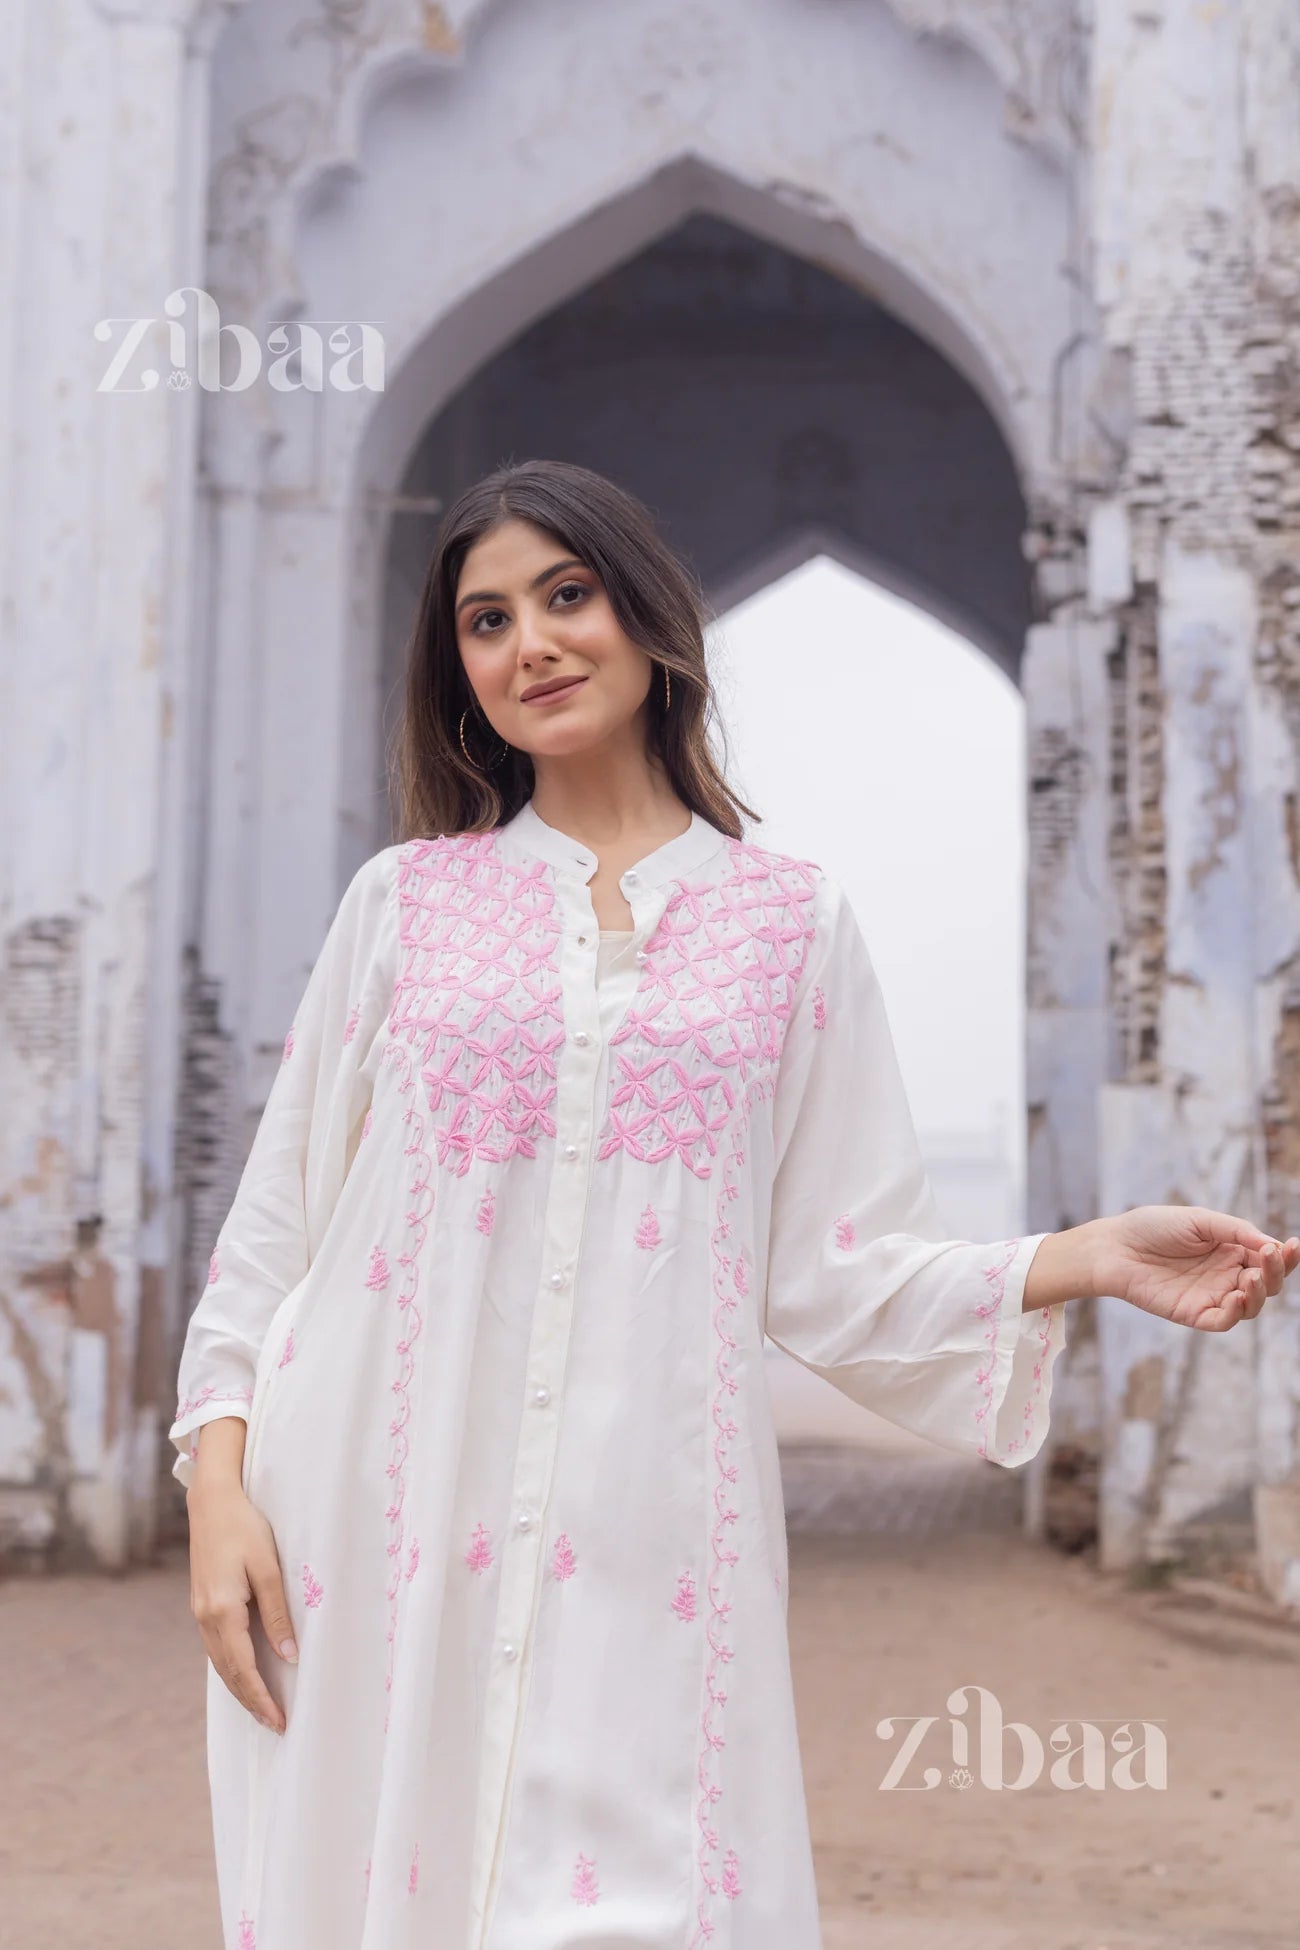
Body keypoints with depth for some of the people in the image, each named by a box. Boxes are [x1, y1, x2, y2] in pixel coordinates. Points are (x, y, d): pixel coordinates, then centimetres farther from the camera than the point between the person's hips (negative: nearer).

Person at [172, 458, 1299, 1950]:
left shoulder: (790, 921, 8)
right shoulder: (403, 899, 10)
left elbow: (831, 1266, 6)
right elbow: (277, 1222, 9)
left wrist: (1090, 1259, -7)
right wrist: (217, 1483, -1)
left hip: (643, 1543, -1)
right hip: (377, 1531, 1)